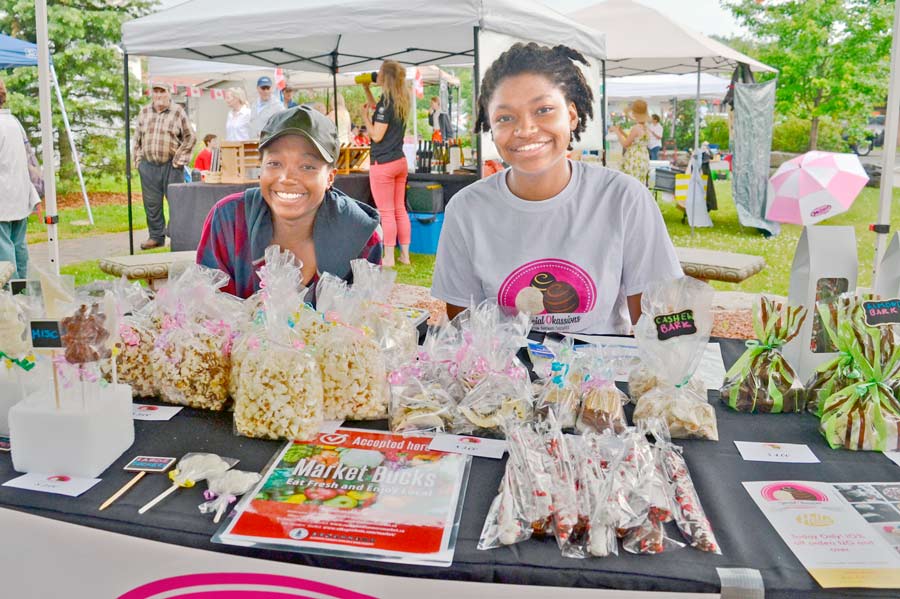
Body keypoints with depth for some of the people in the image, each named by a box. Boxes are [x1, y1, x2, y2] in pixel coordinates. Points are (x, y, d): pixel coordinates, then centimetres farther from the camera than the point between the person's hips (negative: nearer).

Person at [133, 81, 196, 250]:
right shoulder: (144, 112, 13)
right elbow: (137, 137, 20)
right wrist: (138, 158, 11)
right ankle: (156, 236, 17)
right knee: (151, 203, 7)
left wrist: (180, 158, -3)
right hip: (148, 165, 4)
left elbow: (190, 137, 2)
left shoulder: (177, 112, 1)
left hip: (171, 165, -4)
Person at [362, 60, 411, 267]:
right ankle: (405, 254, 18)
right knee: (400, 209, 13)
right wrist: (366, 89, 25)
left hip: (383, 164, -8)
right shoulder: (401, 101, 9)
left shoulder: (386, 101, -16)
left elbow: (376, 136, -15)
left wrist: (365, 116, -1)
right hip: (400, 161, 8)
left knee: (386, 213, -1)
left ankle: (389, 258, 6)